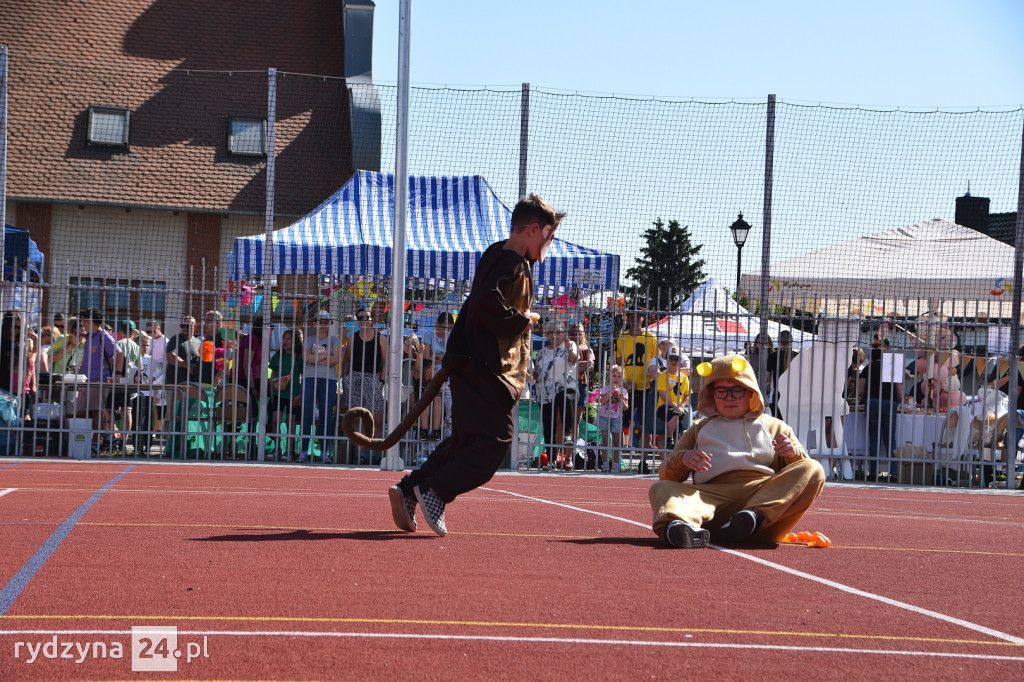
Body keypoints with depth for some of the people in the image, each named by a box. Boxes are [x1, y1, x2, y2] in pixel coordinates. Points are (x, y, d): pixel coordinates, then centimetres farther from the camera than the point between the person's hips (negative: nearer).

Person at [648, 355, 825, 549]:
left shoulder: (775, 428, 29)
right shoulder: (699, 430, 31)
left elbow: (803, 469, 20)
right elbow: (665, 475, 23)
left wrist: (794, 453, -4)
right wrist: (681, 459, 0)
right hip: (712, 497, 0)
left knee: (814, 470, -23)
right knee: (661, 488, -24)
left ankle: (758, 513, -47)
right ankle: (684, 525, -61)